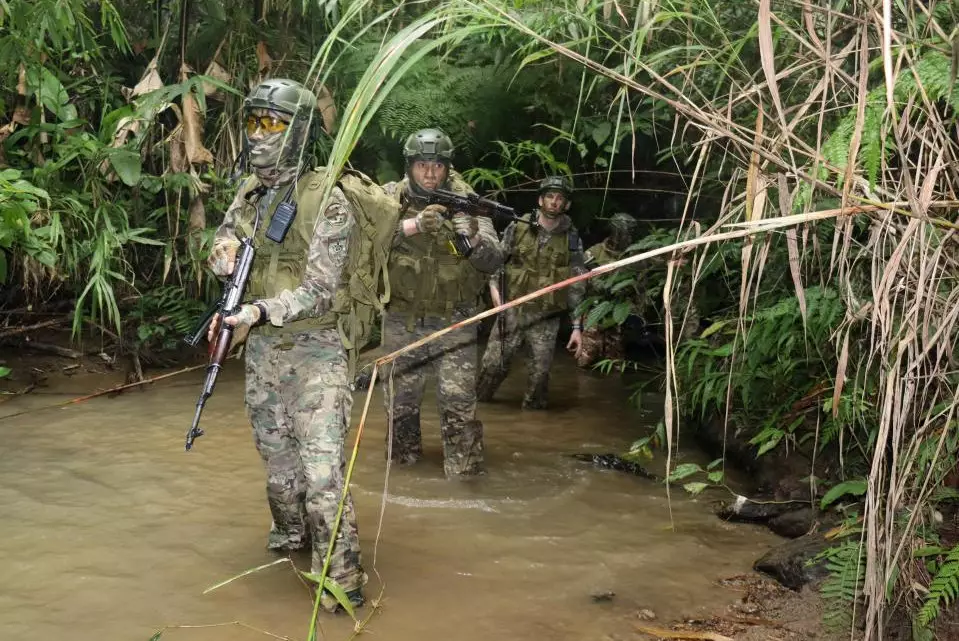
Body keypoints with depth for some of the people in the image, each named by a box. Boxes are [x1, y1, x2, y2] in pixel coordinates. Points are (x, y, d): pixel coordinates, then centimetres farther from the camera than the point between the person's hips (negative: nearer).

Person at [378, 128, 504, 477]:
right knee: (400, 401, 14)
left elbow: (493, 261, -11)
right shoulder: (391, 198, -2)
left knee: (459, 405, -7)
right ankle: (403, 464, 34)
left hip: (454, 321, -1)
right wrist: (414, 225, -34)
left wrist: (473, 238, -31)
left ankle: (465, 475, 1)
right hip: (402, 321, 2)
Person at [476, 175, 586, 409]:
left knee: (540, 370, 0)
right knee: (494, 362, 1)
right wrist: (494, 285, -7)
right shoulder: (518, 227, -1)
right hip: (512, 309, 0)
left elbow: (577, 286, 1)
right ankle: (476, 400, 23)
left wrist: (577, 326, -3)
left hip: (546, 317, 0)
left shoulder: (572, 240, -1)